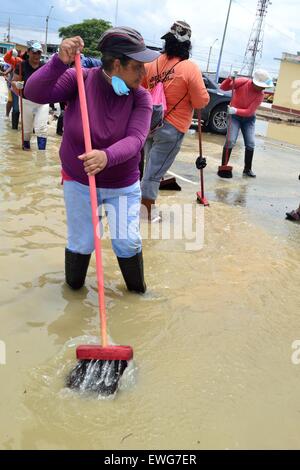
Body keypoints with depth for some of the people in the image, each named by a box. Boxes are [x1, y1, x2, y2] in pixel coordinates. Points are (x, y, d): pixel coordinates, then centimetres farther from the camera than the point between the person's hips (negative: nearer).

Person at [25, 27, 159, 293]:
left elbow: (134, 140, -27)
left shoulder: (141, 97, -12)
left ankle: (137, 287, 33)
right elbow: (34, 92, -22)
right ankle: (74, 284, 40)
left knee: (127, 241, 3)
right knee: (81, 243, 9)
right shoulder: (80, 80, -15)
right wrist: (60, 62, -38)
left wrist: (107, 157, -48)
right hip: (79, 182, 0)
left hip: (124, 185, 1)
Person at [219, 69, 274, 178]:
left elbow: (249, 112, -23)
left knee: (250, 144, -2)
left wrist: (236, 110, -38)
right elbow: (223, 88, -13)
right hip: (234, 116, -2)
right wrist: (230, 79, -33)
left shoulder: (260, 95, -18)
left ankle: (247, 169, 12)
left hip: (249, 118, 2)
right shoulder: (242, 82, -20)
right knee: (230, 141, -15)